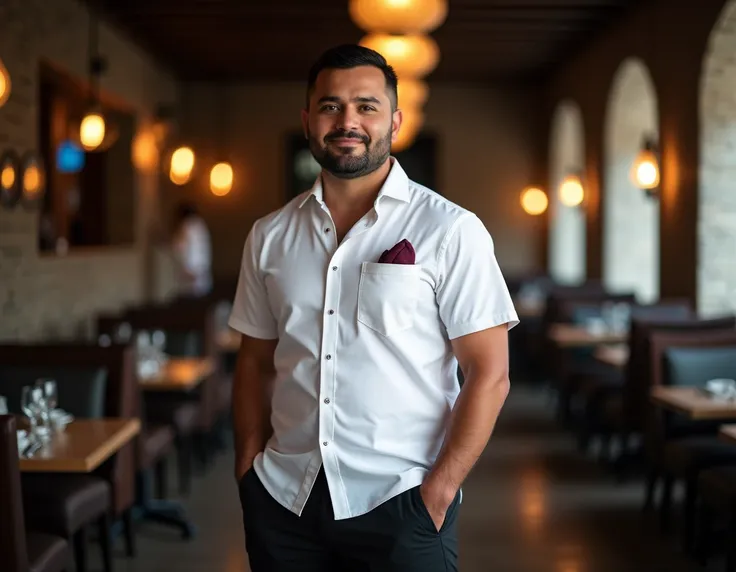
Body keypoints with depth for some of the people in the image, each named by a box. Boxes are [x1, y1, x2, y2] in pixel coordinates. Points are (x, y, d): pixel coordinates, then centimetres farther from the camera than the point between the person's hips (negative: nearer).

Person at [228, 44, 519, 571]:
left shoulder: (451, 231, -6)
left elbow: (489, 374, -8)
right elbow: (256, 363, 12)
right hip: (282, 498, 4)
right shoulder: (270, 236, 6)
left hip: (400, 505, -3)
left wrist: (438, 492, -13)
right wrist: (247, 471, 3)